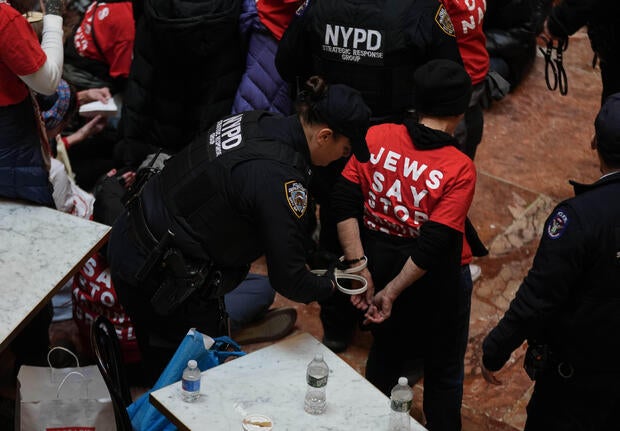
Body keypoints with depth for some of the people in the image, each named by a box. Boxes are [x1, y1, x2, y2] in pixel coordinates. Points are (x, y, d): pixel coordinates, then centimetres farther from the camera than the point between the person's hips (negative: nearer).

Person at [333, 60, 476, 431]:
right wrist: (392, 292, -18)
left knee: (386, 353, 28)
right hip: (434, 286, -4)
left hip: (380, 263, 4)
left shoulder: (377, 137, -12)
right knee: (444, 371, 20)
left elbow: (345, 202, -14)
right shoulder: (460, 168, -22)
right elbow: (434, 244, -25)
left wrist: (360, 268, -12)